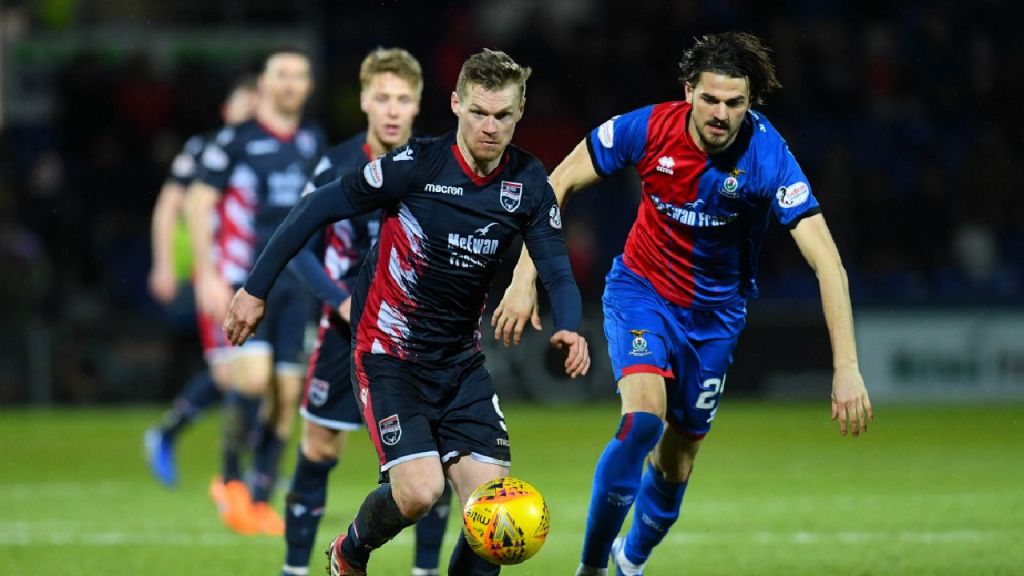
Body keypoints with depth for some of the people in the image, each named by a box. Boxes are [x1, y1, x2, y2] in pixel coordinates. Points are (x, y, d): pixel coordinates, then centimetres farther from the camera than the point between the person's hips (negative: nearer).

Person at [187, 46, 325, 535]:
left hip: (297, 283, 5)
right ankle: (230, 479, 1)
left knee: (287, 393, 0)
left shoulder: (313, 142, 12)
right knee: (253, 376, -19)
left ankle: (260, 501, 8)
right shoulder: (236, 140, -3)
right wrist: (208, 274, -10)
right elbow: (198, 203, -3)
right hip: (247, 279, -5)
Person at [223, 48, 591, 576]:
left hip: (461, 362, 5)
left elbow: (557, 270, -2)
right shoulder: (416, 165, -17)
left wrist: (568, 329, -24)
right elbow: (317, 209, -11)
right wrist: (256, 289, -8)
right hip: (387, 353, -5)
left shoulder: (528, 184, -4)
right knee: (420, 489, -19)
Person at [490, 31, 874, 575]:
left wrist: (846, 366, -38)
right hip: (641, 289, -1)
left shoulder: (767, 158, -26)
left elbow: (826, 260, -30)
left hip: (715, 313, 1)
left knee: (676, 461, 9)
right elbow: (558, 184, -9)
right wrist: (524, 278, -15)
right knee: (644, 415, -27)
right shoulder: (650, 128, -21)